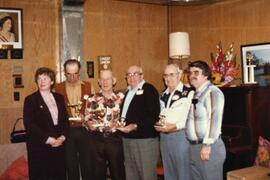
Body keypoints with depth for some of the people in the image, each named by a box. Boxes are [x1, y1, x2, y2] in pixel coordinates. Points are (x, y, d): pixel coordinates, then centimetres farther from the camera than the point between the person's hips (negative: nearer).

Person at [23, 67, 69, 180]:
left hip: (58, 144, 4)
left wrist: (62, 137, -6)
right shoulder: (30, 99, -2)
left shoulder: (59, 98, 12)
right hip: (39, 146, -4)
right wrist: (48, 139, -14)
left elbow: (65, 119, 11)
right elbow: (29, 124, -11)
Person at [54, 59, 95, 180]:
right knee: (71, 167, 9)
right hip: (67, 132, 0)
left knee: (87, 165, 5)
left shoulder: (88, 87, 4)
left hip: (84, 131, 0)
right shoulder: (58, 88, 1)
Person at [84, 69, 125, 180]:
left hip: (115, 139, 0)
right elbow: (87, 120, 5)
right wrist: (91, 124, -15)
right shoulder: (92, 99, 5)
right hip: (97, 140, 1)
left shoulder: (121, 98, 4)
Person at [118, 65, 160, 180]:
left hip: (145, 140, -8)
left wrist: (135, 126, -23)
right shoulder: (128, 92, 17)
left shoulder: (149, 89, -8)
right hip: (127, 139, 8)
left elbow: (154, 115, -18)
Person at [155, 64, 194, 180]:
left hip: (180, 135, -7)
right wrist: (157, 125, 5)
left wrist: (175, 126, -21)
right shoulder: (163, 95, 16)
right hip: (164, 136, 7)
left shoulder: (188, 93, -9)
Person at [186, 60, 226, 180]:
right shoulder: (194, 94, 14)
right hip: (193, 146, 8)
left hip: (208, 146, -8)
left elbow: (215, 120, -19)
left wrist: (207, 145, -21)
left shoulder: (212, 92, -11)